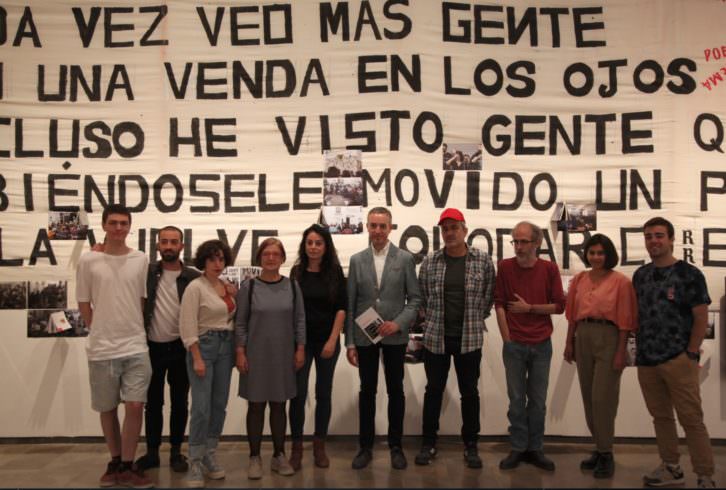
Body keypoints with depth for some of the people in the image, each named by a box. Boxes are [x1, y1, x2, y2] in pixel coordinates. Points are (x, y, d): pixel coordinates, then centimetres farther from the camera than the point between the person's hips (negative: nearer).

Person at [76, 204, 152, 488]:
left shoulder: (141, 260, 1)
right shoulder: (88, 261, -3)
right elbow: (84, 304, 4)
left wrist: (133, 332, 5)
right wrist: (100, 334, 5)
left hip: (136, 347, 0)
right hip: (101, 349, 0)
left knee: (135, 406, -4)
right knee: (108, 409, 12)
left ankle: (127, 467, 12)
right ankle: (115, 462, 29)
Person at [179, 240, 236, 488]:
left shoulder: (227, 287, 10)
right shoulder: (195, 287, -9)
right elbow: (188, 325, -14)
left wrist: (235, 349, 6)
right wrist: (197, 358, -17)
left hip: (226, 347, 6)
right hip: (203, 346, -6)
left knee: (219, 405, 9)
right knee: (202, 407, -7)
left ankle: (210, 456, 22)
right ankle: (195, 462, 5)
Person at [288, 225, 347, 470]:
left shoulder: (335, 271, -2)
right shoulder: (297, 271, 1)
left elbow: (341, 308, -3)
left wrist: (332, 340, -9)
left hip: (327, 340, 0)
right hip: (301, 340, 0)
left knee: (324, 393, 8)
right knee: (298, 393, 0)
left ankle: (319, 446, 21)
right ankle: (296, 447, 13)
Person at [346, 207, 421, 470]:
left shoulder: (405, 258, -1)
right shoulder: (356, 260, 3)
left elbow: (415, 299, 0)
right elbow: (350, 304, 3)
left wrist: (398, 323, -15)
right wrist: (349, 342, -1)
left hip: (395, 336, -1)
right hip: (364, 337, 1)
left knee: (395, 391, 9)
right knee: (367, 391, 9)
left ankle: (396, 446, 22)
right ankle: (366, 446, 21)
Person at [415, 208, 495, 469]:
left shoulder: (483, 261, -3)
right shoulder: (429, 262, -1)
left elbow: (488, 296, 4)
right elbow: (422, 296, 7)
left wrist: (474, 321, 3)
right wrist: (433, 320, 5)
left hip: (470, 339, 0)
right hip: (435, 337, 1)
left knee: (469, 392, 9)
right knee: (433, 390, 10)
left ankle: (471, 445, 24)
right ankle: (428, 443, 23)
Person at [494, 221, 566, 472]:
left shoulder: (549, 268, -1)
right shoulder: (505, 266, -2)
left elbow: (559, 306, 0)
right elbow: (499, 305, -4)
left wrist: (529, 308, -9)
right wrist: (507, 339, -7)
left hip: (541, 345, 1)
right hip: (514, 345, -1)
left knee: (538, 400, 10)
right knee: (516, 399, 7)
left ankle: (535, 448, 22)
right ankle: (518, 448, 19)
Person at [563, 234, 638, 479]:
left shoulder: (620, 281, -6)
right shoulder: (579, 279, 9)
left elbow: (625, 319, -8)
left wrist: (621, 352, -11)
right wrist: (569, 342, 9)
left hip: (608, 338, -5)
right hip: (583, 337, 6)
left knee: (602, 397, -5)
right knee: (588, 396, 11)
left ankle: (606, 454, 8)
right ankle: (599, 447, 26)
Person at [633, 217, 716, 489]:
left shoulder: (689, 274, -4)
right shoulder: (640, 275, 10)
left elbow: (701, 318, -5)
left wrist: (691, 354, -9)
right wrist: (639, 348, 7)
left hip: (678, 360, -5)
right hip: (646, 361, 5)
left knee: (691, 418, -1)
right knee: (660, 416, 13)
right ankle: (671, 468, 26)